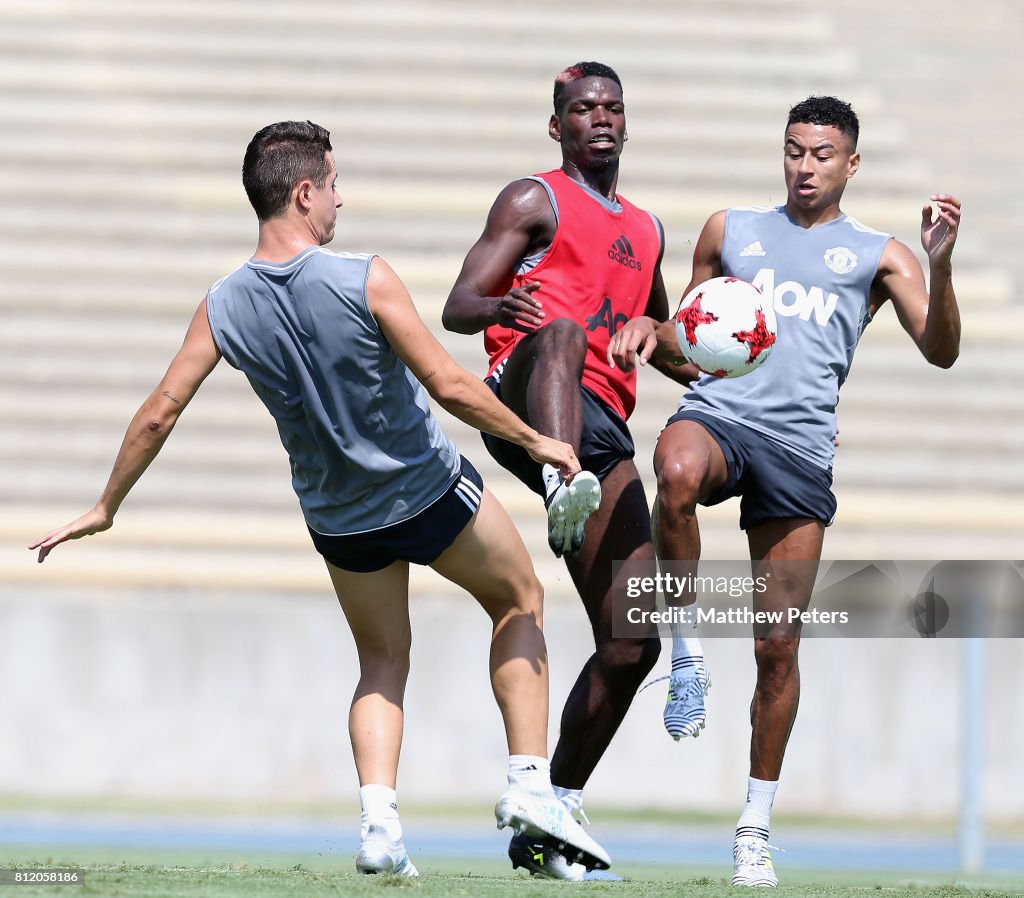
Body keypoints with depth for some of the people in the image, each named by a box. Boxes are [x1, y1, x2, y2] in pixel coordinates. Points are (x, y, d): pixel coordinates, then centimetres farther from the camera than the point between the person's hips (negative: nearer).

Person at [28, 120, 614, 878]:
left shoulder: (223, 306, -11)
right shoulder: (365, 281, -24)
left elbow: (159, 414, -6)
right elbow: (449, 386, -22)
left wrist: (106, 508, 7)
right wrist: (535, 442, -8)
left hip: (338, 517, 4)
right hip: (431, 490, -4)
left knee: (382, 663, 21)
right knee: (519, 601, 20)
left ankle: (380, 820, -1)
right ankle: (529, 783, 9)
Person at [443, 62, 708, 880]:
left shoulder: (645, 230, 29)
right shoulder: (536, 200, 12)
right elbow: (457, 308, 1)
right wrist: (496, 306, -23)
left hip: (601, 426, 6)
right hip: (523, 405, -6)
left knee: (629, 647, -3)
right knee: (565, 333, -42)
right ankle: (565, 498, -69)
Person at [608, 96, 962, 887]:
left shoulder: (878, 255, 13)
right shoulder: (731, 230, 20)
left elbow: (940, 351, 1)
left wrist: (941, 263, -14)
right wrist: (650, 330, 4)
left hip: (801, 446, 0)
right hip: (718, 414, 0)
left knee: (779, 645, -1)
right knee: (678, 473, -39)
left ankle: (756, 828, 12)